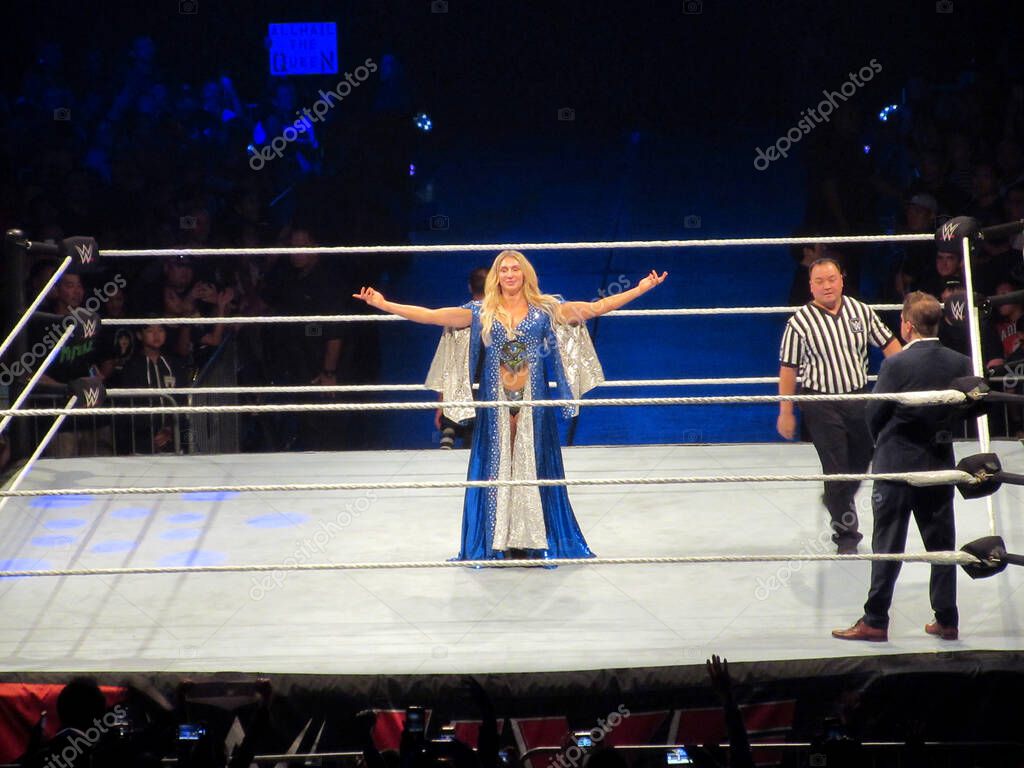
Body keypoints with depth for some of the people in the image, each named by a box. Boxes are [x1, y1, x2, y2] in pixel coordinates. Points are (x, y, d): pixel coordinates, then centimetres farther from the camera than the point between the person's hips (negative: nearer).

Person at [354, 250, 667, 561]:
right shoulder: (481, 313, 3)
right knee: (494, 470, 3)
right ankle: (495, 544, 9)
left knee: (533, 469, 3)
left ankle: (533, 542, 11)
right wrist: (382, 304, -10)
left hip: (533, 404, 0)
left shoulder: (545, 310, 2)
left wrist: (642, 288, -5)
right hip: (495, 405, 0)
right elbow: (431, 315, -3)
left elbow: (597, 307, 0)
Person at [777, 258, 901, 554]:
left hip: (860, 396, 4)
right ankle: (845, 534, 10)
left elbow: (889, 343, 7)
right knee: (836, 469, -3)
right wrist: (785, 413, -5)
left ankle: (838, 502, 46)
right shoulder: (799, 323, -10)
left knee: (862, 461, 17)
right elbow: (788, 369, -6)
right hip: (821, 403, -4)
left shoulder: (860, 311, 0)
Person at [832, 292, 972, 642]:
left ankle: (875, 621, 7)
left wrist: (882, 442, 10)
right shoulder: (960, 364, -4)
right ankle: (947, 620, 17)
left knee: (887, 546, 3)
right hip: (941, 463, 4)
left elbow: (874, 413, -10)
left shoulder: (897, 365, -17)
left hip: (897, 464, -4)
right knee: (941, 543, 13)